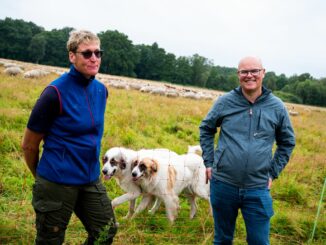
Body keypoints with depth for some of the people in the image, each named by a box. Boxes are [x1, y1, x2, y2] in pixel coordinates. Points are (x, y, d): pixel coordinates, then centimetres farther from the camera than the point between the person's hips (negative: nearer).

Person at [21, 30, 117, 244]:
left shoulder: (101, 90, 2)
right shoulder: (56, 93, -18)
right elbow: (29, 145, -9)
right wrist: (42, 177, 5)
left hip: (91, 180, 6)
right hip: (58, 182, -6)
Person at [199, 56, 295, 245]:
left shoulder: (277, 107, -1)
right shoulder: (225, 102, -2)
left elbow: (288, 142, 11)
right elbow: (206, 129, 12)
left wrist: (273, 173, 5)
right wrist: (209, 162, 6)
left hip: (258, 189, 0)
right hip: (223, 184, 1)